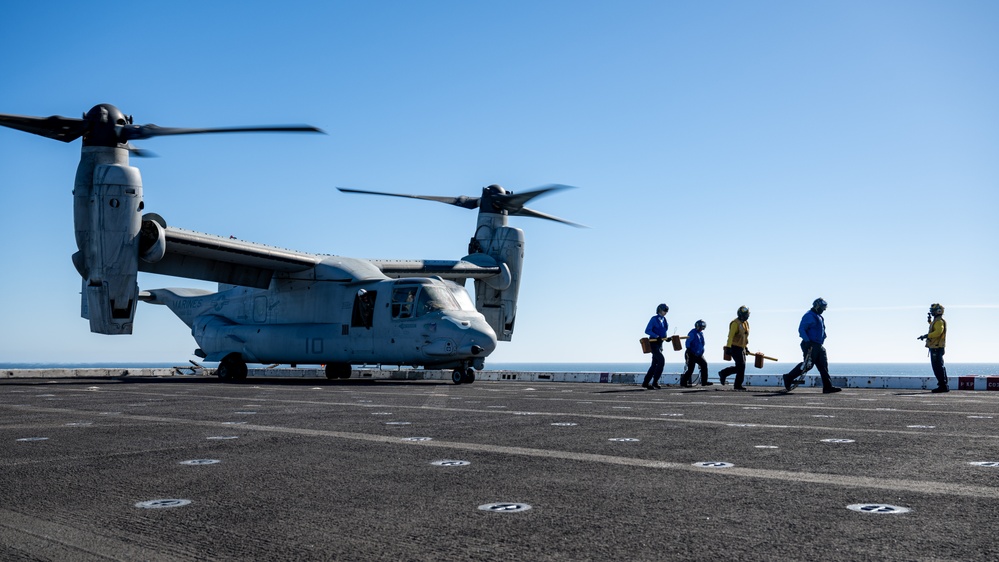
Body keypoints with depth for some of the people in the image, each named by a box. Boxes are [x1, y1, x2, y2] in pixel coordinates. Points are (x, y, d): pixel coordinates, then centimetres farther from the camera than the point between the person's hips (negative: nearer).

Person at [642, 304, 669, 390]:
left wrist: (666, 338, 5)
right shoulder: (654, 319, -9)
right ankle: (655, 382, -16)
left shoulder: (664, 320, 13)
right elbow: (647, 331, -15)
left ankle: (645, 383, 13)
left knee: (655, 364, 7)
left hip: (660, 343, 8)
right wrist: (657, 336, -26)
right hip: (653, 343, -8)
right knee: (661, 360, -19)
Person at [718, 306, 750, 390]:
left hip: (741, 348, 9)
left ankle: (723, 373, 22)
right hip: (735, 348, -9)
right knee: (741, 366, -9)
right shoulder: (735, 323, -14)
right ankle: (738, 385, 0)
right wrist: (728, 347, -28)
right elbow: (731, 336, -21)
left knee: (739, 367, 8)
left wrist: (746, 347, 24)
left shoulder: (746, 323, 14)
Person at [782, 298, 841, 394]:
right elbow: (801, 329, -16)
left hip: (818, 346, 10)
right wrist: (807, 341, -24)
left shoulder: (819, 317, 22)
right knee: (807, 364, -13)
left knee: (823, 366, 2)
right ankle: (788, 378, -3)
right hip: (810, 345, -10)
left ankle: (828, 387, 0)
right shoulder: (809, 316, -8)